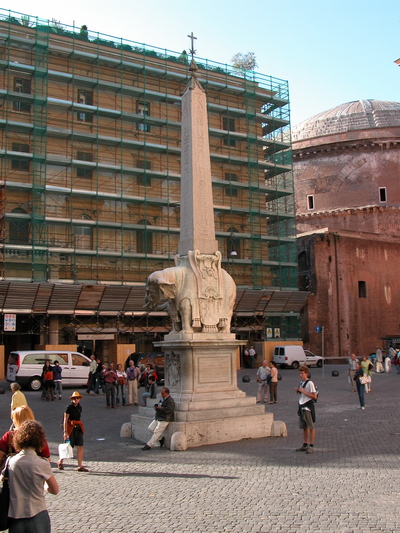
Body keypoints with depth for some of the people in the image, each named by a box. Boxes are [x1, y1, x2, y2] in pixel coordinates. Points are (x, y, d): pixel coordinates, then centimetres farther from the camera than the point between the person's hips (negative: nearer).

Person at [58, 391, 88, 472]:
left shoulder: (79, 407, 9)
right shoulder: (69, 407, -9)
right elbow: (65, 420, -12)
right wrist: (65, 432, -17)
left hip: (78, 428, 5)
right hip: (71, 428, -5)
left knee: (80, 447, -1)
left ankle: (80, 466, 2)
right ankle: (60, 462, 27)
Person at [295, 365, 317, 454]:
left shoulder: (310, 383, -14)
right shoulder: (301, 382, 12)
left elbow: (314, 396, -18)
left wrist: (304, 391, -20)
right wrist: (298, 391, 3)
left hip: (308, 407, -9)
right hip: (301, 406, 9)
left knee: (311, 427, -2)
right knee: (304, 427, 15)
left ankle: (311, 446, 2)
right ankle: (305, 445, 23)